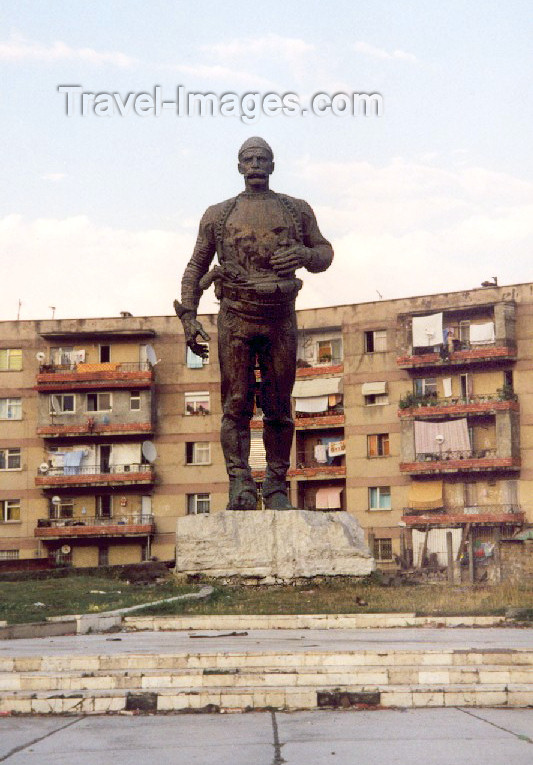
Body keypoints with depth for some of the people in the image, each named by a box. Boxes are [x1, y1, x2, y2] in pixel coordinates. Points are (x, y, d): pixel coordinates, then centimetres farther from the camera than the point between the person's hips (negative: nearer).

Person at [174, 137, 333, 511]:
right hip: (235, 318, 0)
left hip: (281, 320, 1)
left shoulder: (297, 210, 11)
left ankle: (276, 486, 10)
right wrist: (188, 316, 3)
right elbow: (196, 266, 14)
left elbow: (325, 252, 16)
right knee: (236, 405, -6)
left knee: (278, 408, 3)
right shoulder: (218, 215, 11)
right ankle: (240, 483, -6)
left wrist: (303, 255, -8)